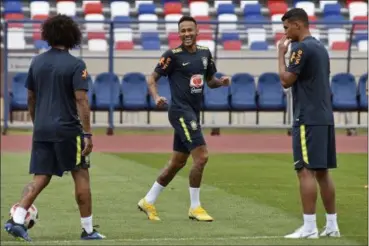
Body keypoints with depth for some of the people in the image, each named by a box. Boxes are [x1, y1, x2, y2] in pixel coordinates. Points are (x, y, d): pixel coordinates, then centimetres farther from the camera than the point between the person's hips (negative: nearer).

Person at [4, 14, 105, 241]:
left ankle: (17, 219, -10)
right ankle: (88, 229, 10)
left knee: (41, 178, 8)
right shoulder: (75, 65, -9)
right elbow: (81, 100, -15)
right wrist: (88, 133, -14)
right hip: (67, 129, -5)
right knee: (81, 176, 7)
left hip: (41, 129, 5)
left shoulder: (37, 62, 8)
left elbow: (31, 98, 15)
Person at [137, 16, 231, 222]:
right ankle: (195, 208, -2)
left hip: (193, 112, 8)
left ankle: (148, 202, 26)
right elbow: (153, 78, -7)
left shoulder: (205, 53, 9)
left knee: (178, 162, 14)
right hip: (181, 111, -8)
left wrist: (222, 81, -2)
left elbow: (210, 81, 20)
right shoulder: (173, 55, -9)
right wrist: (156, 97, -26)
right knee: (201, 157, -14)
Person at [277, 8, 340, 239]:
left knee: (306, 170, -9)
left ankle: (309, 227, -13)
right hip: (325, 117, 9)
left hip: (308, 119, -9)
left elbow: (286, 81, -11)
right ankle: (332, 225, 11)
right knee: (323, 172, 11)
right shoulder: (321, 47, 17)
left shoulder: (301, 48, -11)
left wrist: (281, 53, -1)